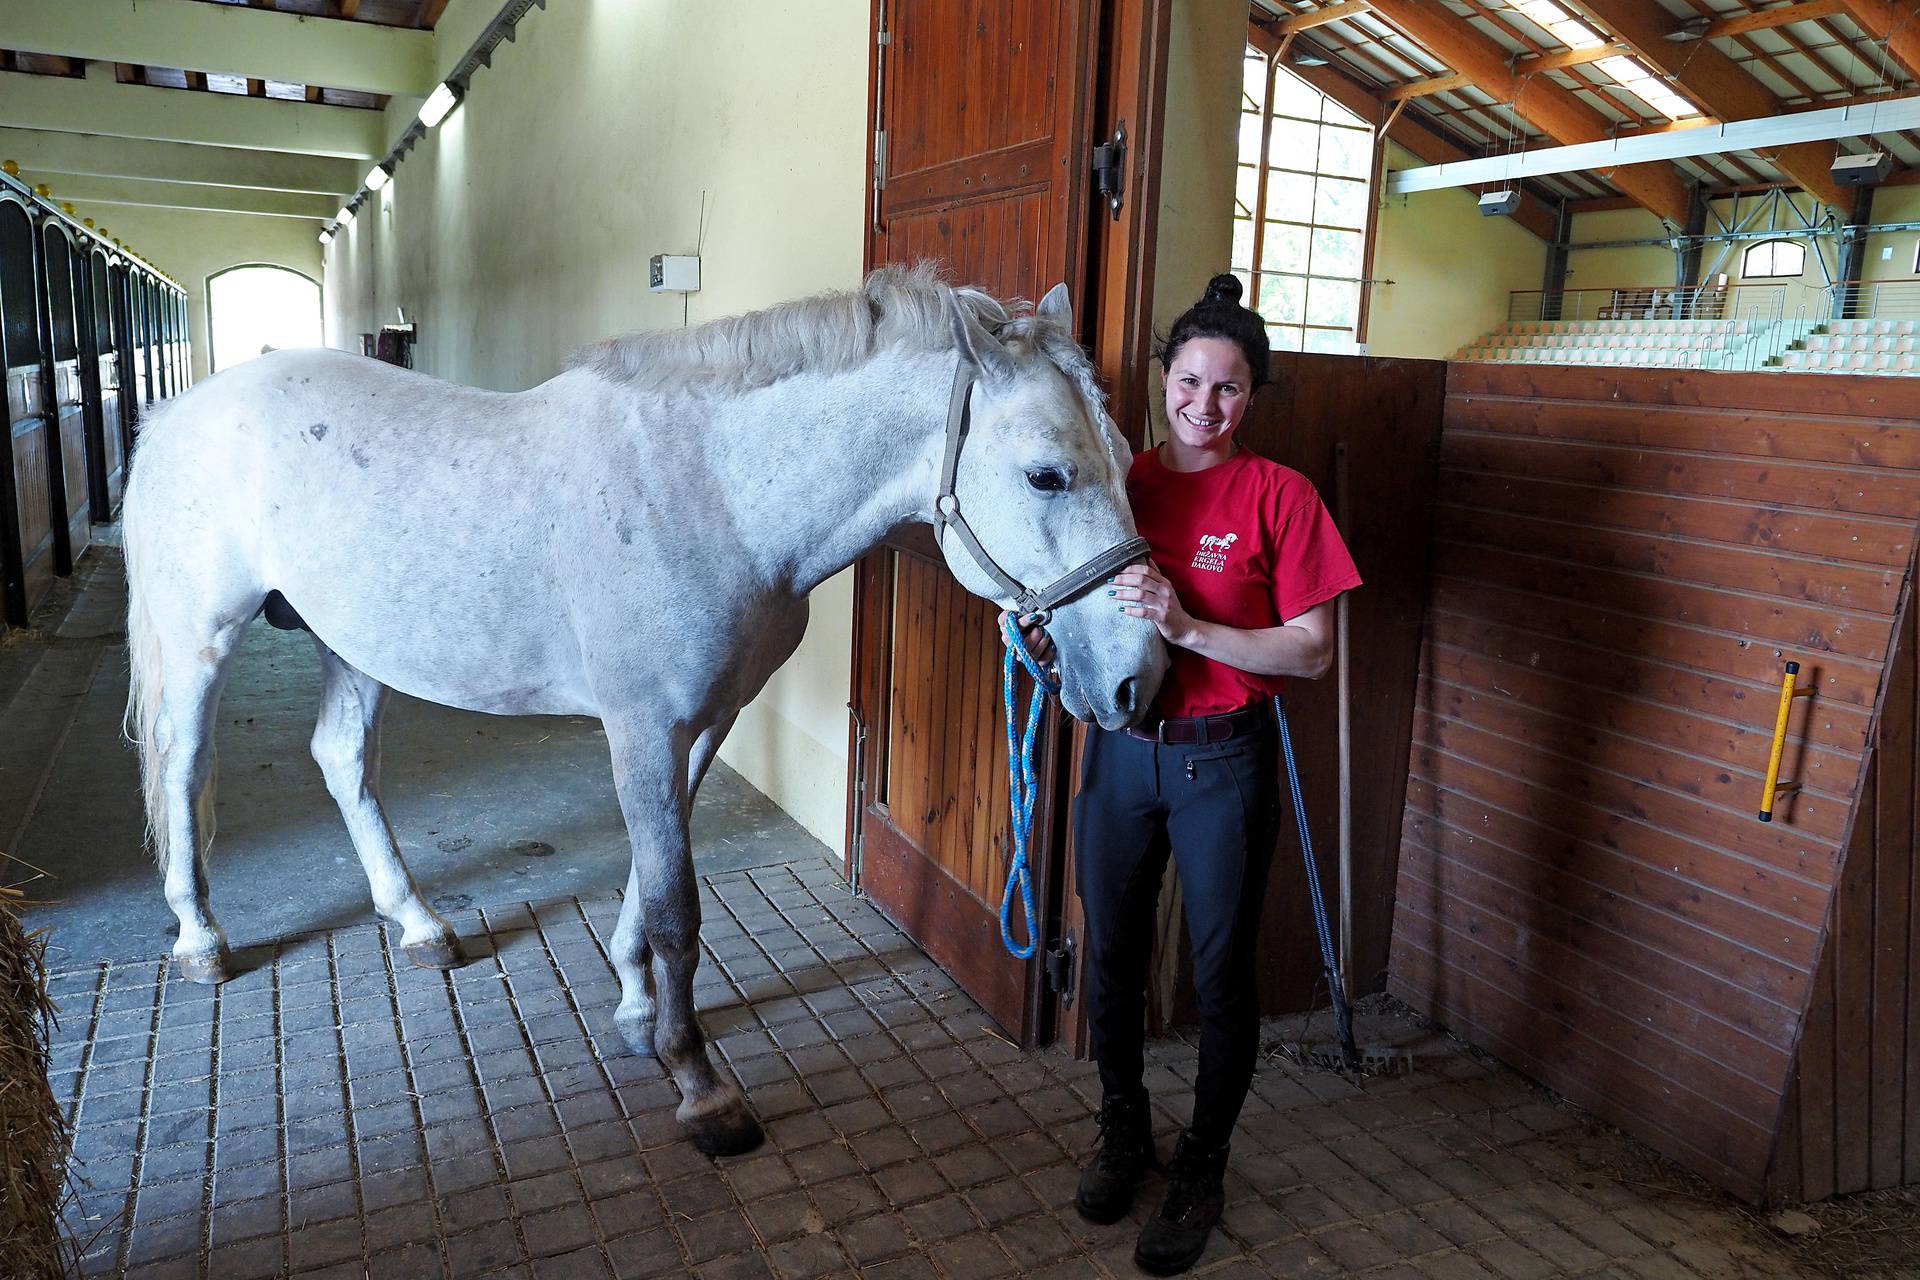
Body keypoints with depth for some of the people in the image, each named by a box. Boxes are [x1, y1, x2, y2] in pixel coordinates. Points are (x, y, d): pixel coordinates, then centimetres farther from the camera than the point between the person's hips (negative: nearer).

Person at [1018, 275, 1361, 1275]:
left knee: (1222, 973, 9)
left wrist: (1190, 628, -24)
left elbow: (1313, 651, -12)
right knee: (1111, 957, 15)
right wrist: (1047, 640, -12)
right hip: (1120, 749, 4)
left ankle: (1200, 1172, 30)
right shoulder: (1121, 482, 2)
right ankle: (1122, 1133, 39)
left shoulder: (1278, 495, -8)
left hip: (1224, 759, -3)